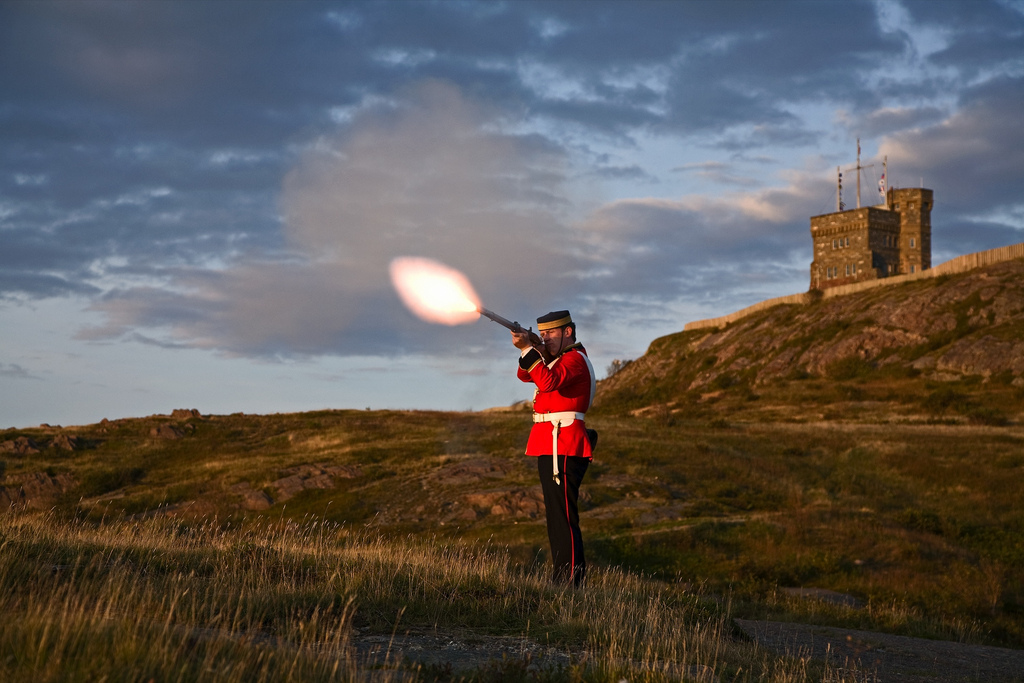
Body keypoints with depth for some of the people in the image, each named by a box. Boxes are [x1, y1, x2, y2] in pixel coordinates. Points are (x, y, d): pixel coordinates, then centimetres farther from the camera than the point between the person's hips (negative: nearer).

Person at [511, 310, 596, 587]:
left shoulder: (575, 359, -10)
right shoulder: (558, 357, 22)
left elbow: (549, 381, -28)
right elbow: (526, 376, 13)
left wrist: (528, 350, -27)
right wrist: (528, 350, -5)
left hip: (563, 447, -11)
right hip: (550, 446, 11)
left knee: (563, 514, -13)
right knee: (556, 514, 12)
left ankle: (571, 580, -15)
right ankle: (561, 576, 17)